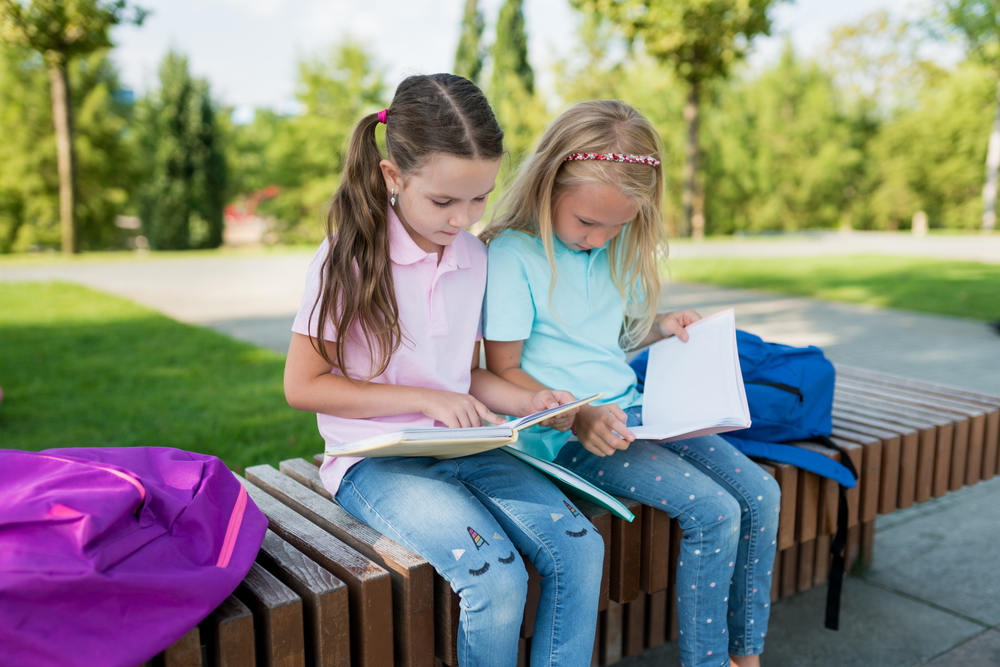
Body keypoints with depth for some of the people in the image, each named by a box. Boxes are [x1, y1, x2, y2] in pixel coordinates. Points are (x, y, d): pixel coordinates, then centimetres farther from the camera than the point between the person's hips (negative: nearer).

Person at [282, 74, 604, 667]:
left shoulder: (475, 256, 7)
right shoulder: (351, 257, -9)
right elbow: (303, 385, -9)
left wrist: (526, 401, -3)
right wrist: (425, 400, -15)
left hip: (464, 448, 5)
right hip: (377, 459, -5)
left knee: (580, 548, -14)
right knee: (496, 575, -25)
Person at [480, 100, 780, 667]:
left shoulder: (621, 245, 9)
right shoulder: (512, 253, -13)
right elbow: (505, 370, -12)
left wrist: (660, 327, 2)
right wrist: (579, 417, -22)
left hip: (633, 408, 8)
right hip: (567, 432, -8)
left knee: (760, 492, -2)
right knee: (713, 510, -19)